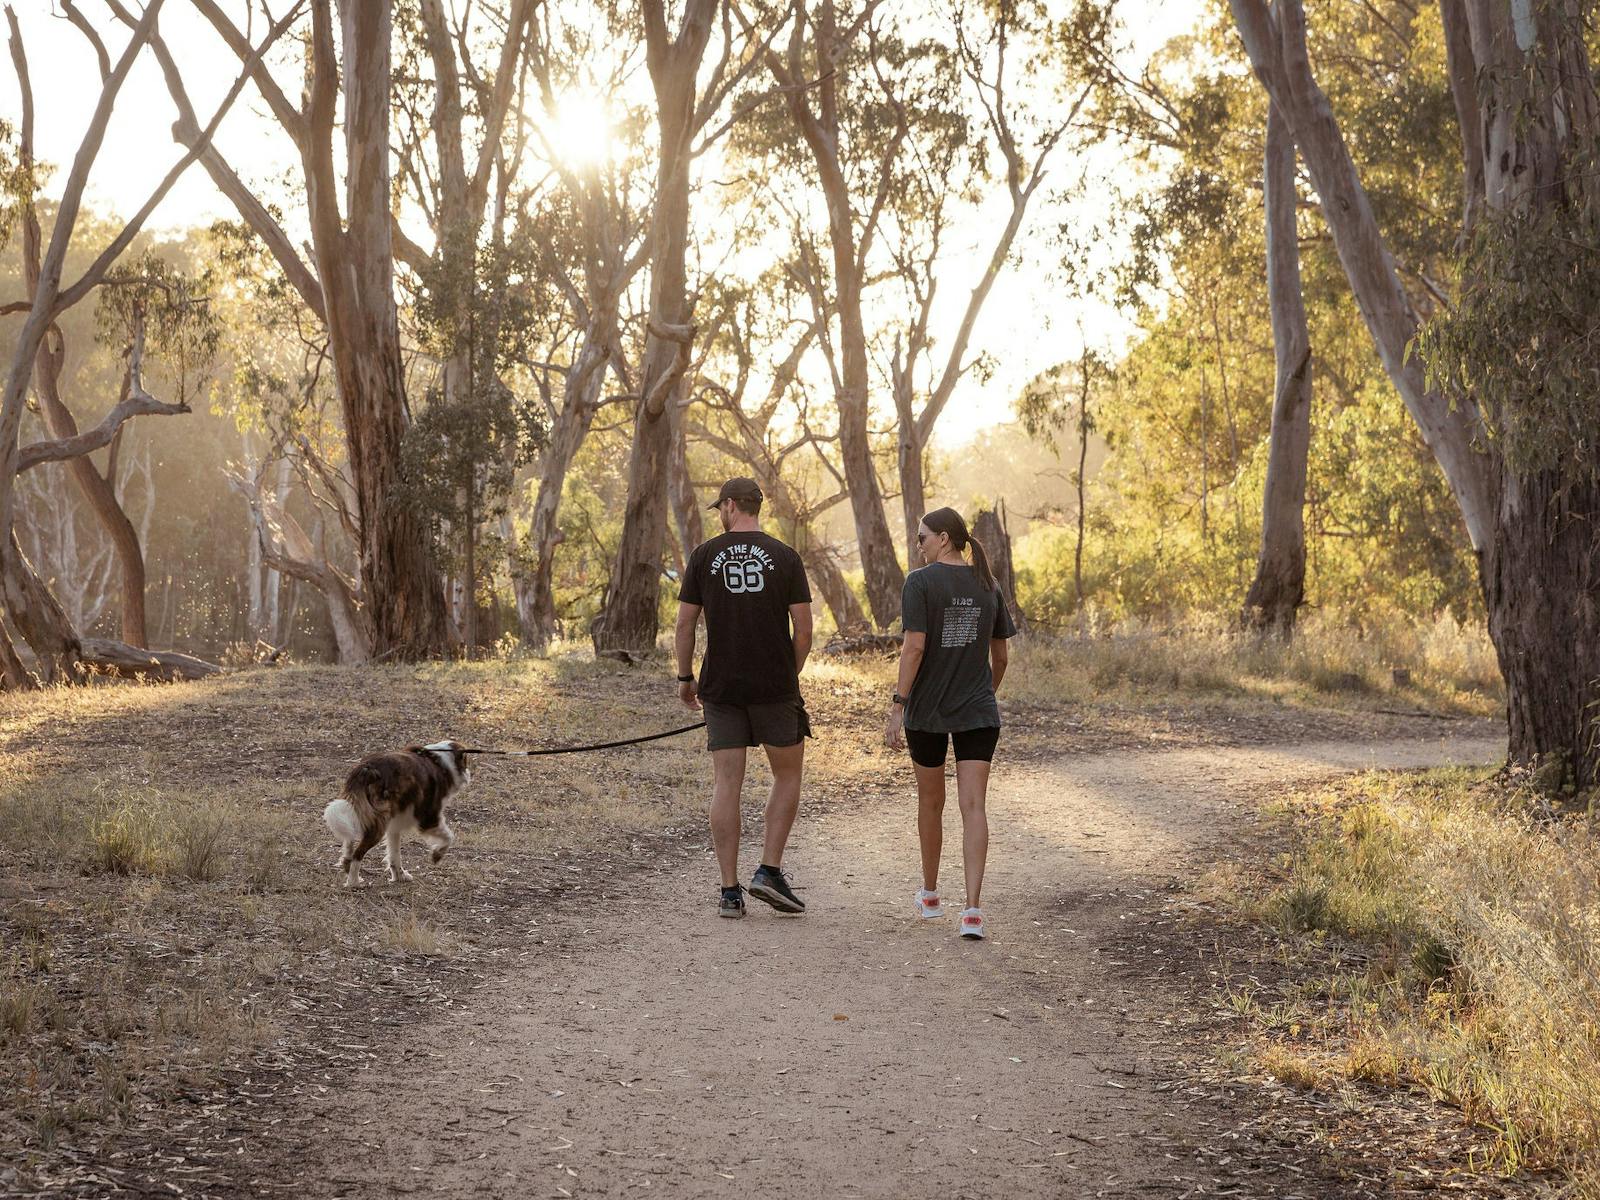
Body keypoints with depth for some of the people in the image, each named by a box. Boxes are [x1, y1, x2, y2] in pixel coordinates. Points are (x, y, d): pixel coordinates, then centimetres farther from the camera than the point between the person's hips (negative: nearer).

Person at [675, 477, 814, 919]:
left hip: (721, 687, 1)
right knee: (787, 774, 14)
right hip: (775, 686, -1)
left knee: (726, 784, 3)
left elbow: (685, 622, 0)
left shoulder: (704, 556, 0)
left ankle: (730, 891, 1)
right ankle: (769, 871, 4)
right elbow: (803, 628, -3)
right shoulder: (785, 558, -1)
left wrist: (685, 678, 12)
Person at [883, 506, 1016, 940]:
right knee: (973, 806, -4)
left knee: (930, 801, 16)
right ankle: (973, 908, -17)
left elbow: (914, 647, -17)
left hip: (927, 711, -2)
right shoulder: (987, 587, 6)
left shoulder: (920, 583, -9)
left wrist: (898, 707, -15)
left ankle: (930, 895, 32)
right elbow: (1000, 655, 11)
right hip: (977, 713, 2)